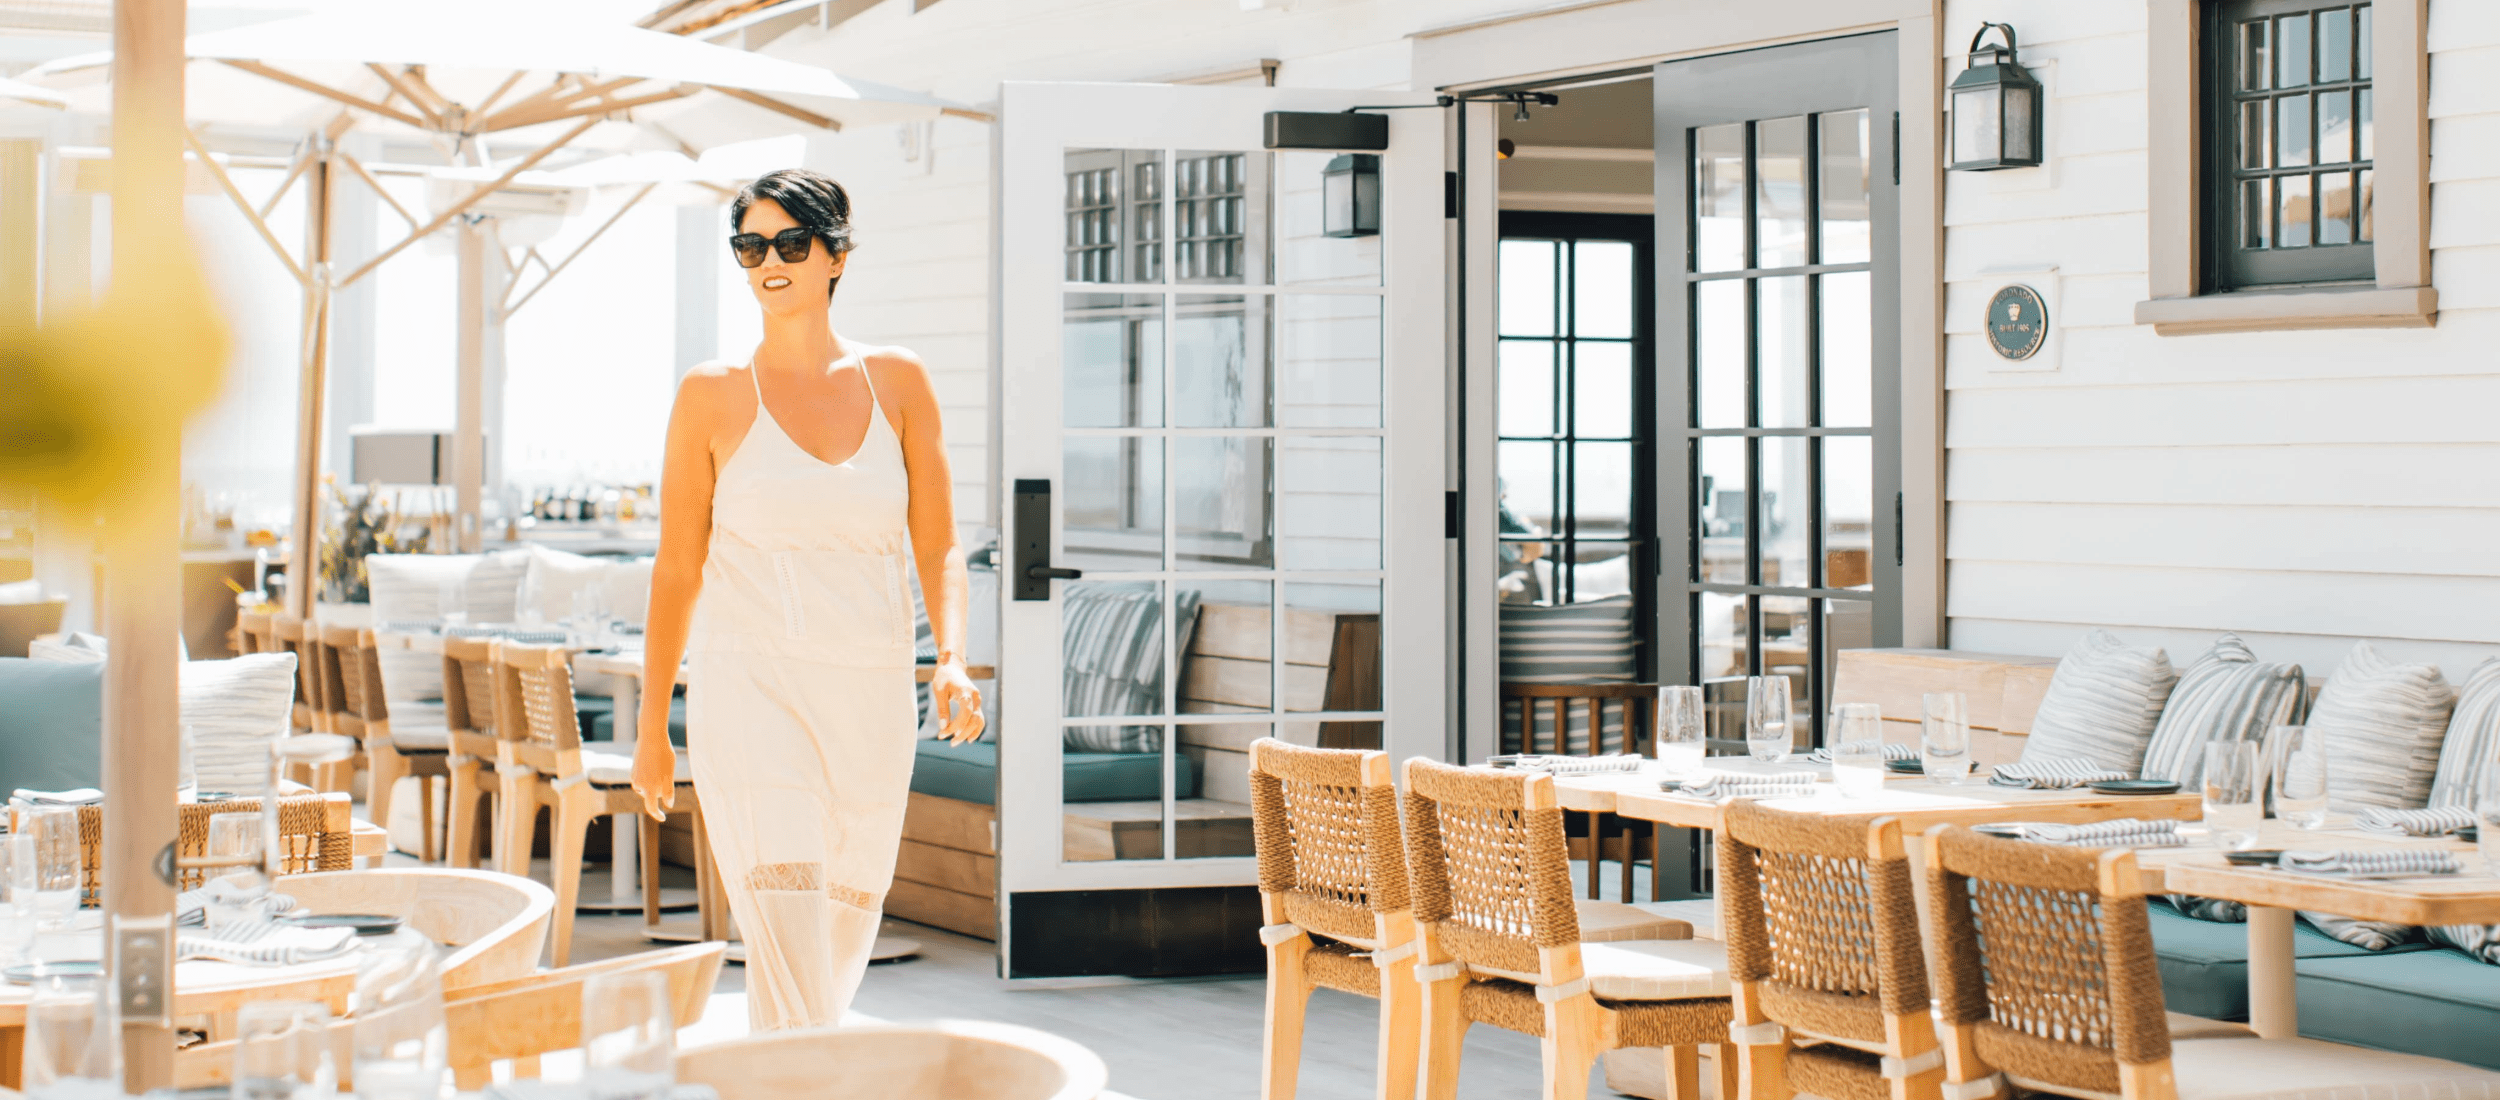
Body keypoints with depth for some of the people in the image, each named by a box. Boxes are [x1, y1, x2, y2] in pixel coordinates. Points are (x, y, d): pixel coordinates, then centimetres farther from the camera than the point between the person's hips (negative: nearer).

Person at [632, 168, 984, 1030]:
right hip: (752, 683, -3)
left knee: (839, 946, 16)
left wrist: (952, 658, -11)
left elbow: (938, 549, 7)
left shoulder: (897, 382, 6)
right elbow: (676, 570, 6)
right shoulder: (713, 394, 0)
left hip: (871, 697, 3)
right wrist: (652, 725, 8)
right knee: (788, 946, -17)